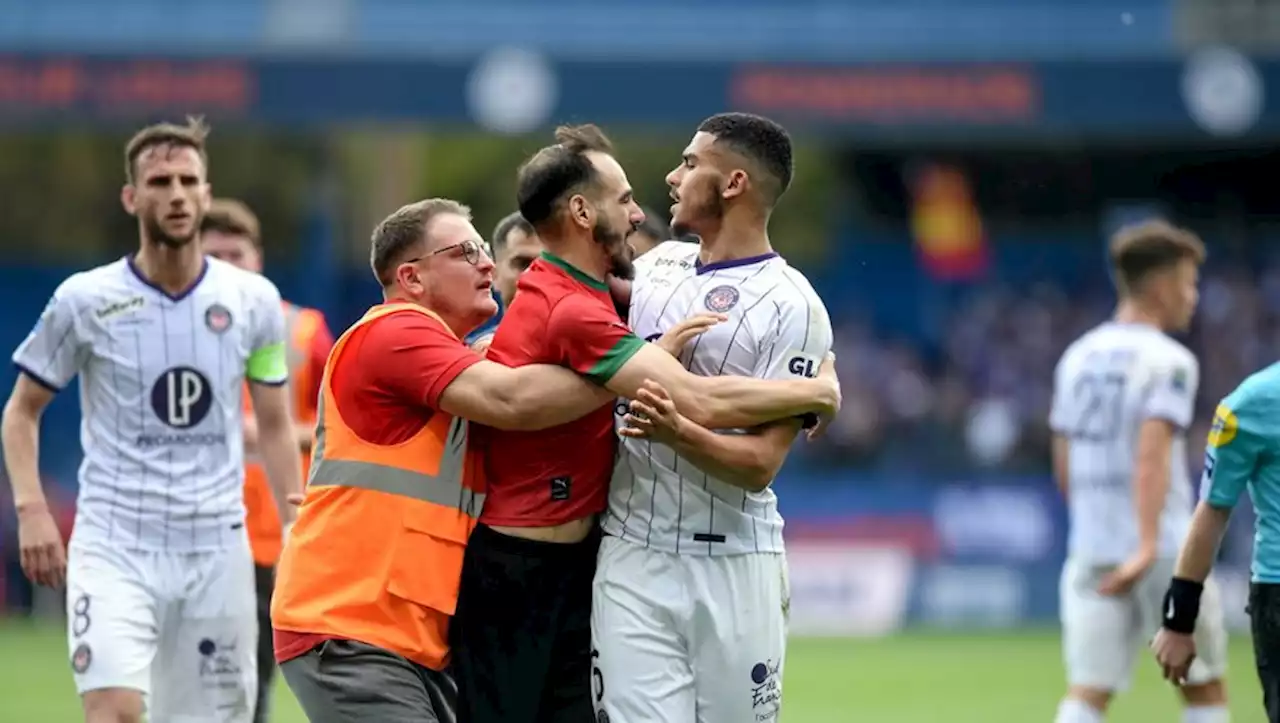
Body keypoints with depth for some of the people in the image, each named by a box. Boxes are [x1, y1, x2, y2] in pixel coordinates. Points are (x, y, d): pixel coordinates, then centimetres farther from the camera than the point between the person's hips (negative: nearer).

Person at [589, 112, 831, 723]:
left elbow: (762, 462, -14)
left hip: (732, 567, -4)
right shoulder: (659, 264, 11)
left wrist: (678, 432, -31)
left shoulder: (792, 307, -8)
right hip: (632, 557, 4)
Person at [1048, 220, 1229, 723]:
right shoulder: (1168, 361, -9)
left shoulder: (1079, 356, 12)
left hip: (1091, 550, 5)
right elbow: (1151, 455, -22)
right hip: (1165, 551, -5)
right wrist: (1147, 545, -31)